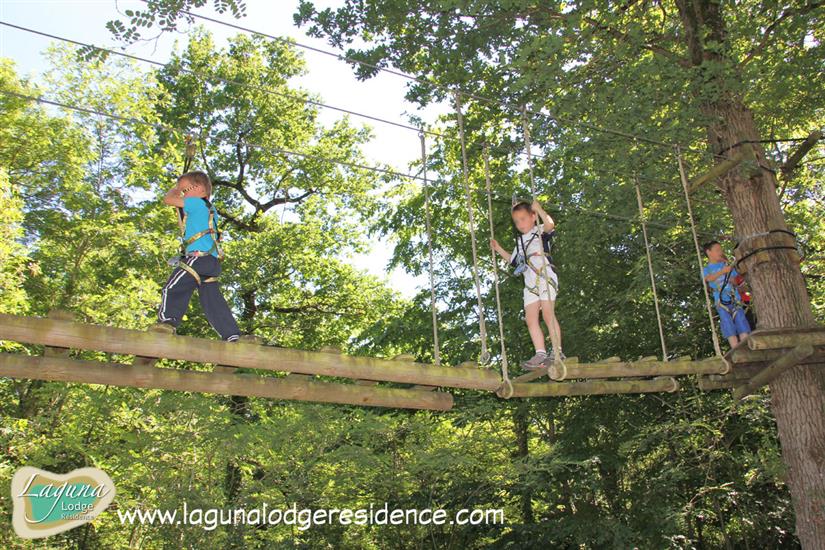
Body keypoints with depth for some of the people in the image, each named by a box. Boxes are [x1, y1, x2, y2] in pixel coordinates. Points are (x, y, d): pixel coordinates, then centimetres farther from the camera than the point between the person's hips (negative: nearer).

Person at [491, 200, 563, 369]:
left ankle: (557, 351, -14)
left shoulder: (540, 231, 3)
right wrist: (499, 249, 27)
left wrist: (539, 209, -19)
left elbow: (550, 224, -21)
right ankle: (540, 354, -5)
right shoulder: (520, 241, 24)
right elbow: (514, 260, 35)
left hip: (545, 278, -7)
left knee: (548, 314, -16)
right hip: (530, 284, 7)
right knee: (530, 319, -3)